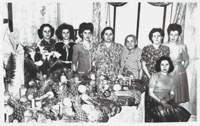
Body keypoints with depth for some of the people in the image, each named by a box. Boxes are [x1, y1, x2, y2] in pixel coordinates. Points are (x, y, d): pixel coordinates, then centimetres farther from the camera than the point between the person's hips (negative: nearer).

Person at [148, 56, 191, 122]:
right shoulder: (155, 76, 2)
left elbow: (172, 94, 16)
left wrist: (169, 99, -7)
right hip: (156, 102, -4)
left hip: (168, 102, 4)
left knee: (181, 112, -24)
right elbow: (150, 93, -3)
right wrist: (160, 101, -15)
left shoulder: (171, 78, 17)